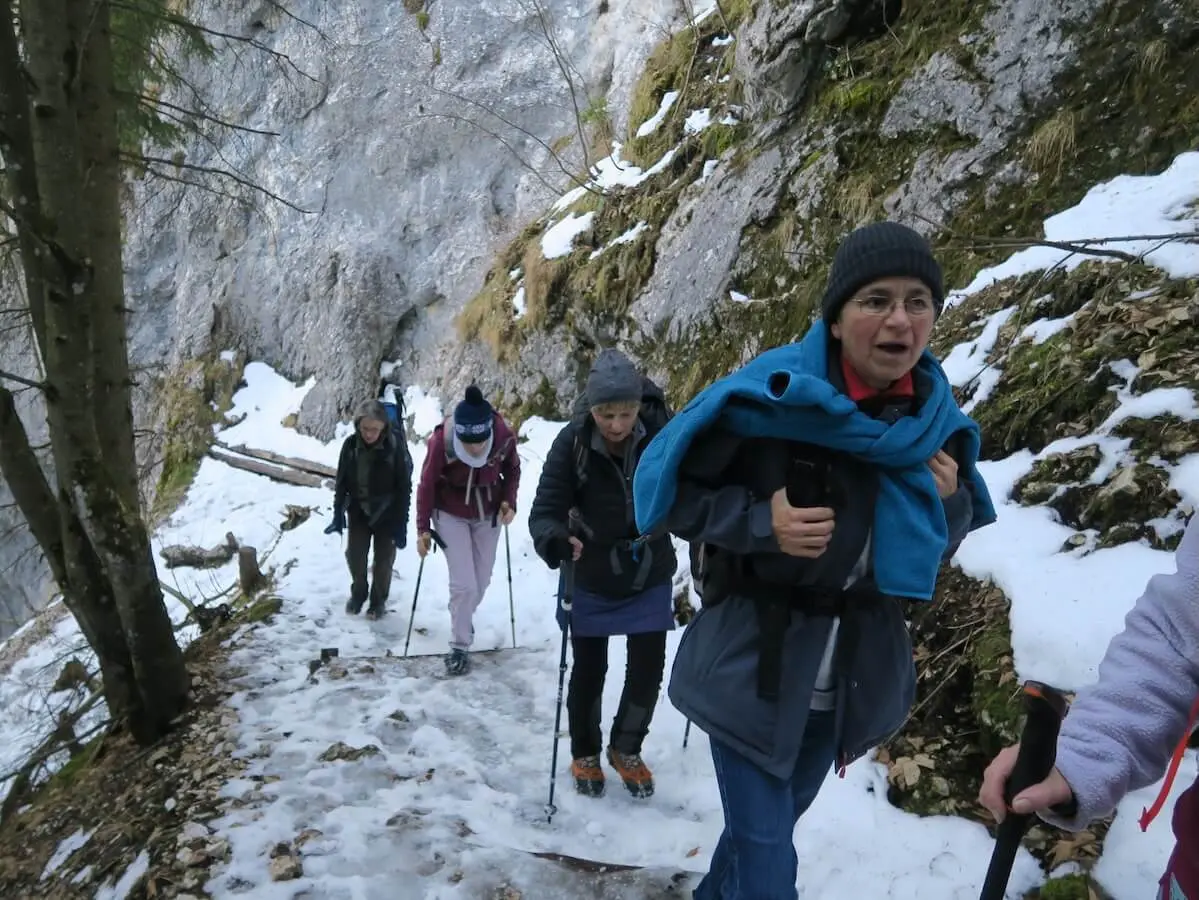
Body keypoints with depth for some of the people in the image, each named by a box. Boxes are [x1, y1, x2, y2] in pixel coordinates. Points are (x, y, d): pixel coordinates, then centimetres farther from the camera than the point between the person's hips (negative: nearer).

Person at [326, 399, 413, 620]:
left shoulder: (395, 446, -22)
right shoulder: (351, 444, -13)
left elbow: (404, 487, -16)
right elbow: (341, 481, -1)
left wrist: (401, 524, -15)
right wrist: (338, 515, -1)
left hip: (386, 514, -3)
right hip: (358, 512, 3)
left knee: (383, 559, 11)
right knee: (355, 555, 11)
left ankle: (379, 599, 32)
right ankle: (358, 593, 37)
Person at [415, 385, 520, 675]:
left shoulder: (505, 436, -26)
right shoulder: (441, 441, -31)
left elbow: (512, 470, -3)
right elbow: (427, 484, -16)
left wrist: (509, 502, -16)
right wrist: (423, 528, -11)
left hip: (489, 514, 3)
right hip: (451, 515, -3)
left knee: (481, 580, 13)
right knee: (464, 584, -7)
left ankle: (463, 619, 43)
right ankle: (459, 647, 12)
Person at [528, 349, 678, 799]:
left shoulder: (662, 432, -22)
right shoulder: (572, 442, -24)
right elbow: (546, 508, -24)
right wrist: (553, 539, -45)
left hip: (650, 576, 1)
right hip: (592, 580, -1)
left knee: (648, 669, 8)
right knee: (588, 670, 11)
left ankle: (626, 749, 36)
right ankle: (585, 754, 38)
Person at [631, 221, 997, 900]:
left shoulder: (935, 418, -4)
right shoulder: (771, 395, -19)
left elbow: (939, 545, 8)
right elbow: (673, 488, -12)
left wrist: (948, 503, -13)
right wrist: (759, 521, -26)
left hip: (856, 673, 5)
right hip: (754, 663, -5)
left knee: (769, 825, 25)